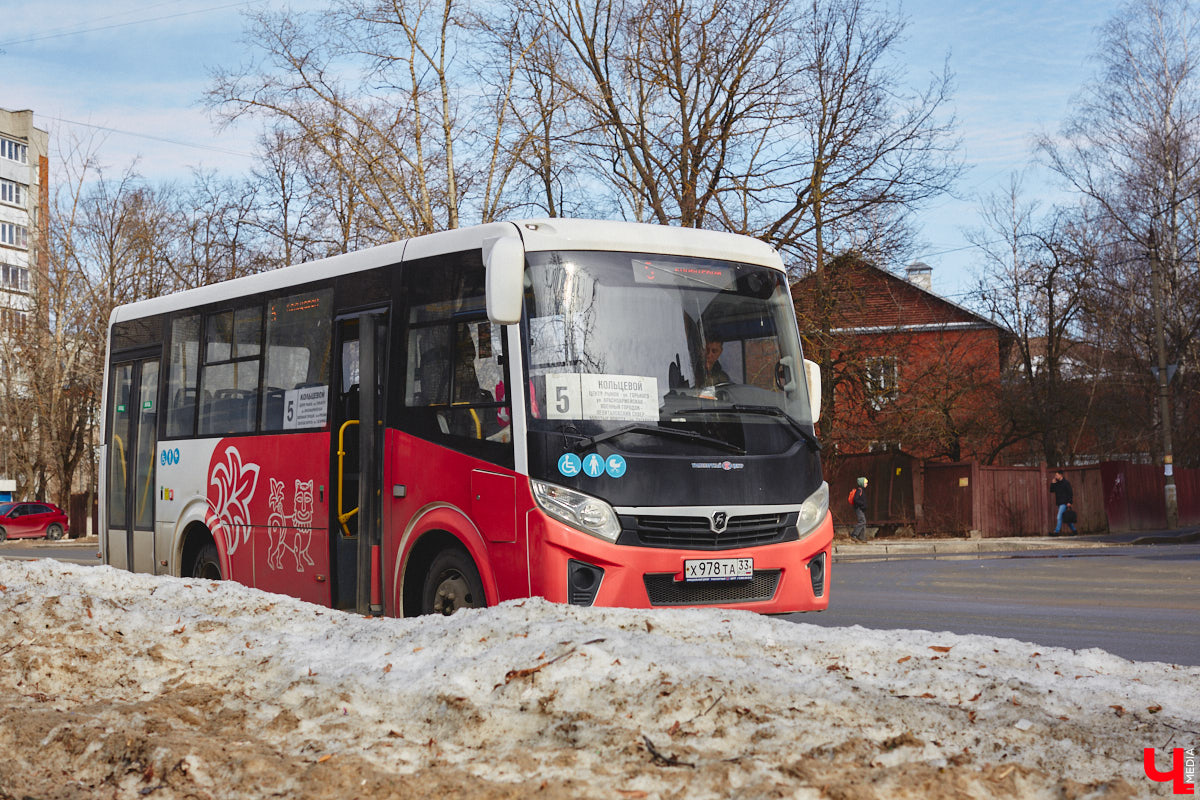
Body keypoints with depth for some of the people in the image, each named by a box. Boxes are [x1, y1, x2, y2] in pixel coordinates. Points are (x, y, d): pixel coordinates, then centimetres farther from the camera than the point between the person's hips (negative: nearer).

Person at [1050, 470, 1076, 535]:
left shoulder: (1066, 482, -7)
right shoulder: (1056, 483, 15)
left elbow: (1070, 492, -10)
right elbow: (1051, 491, 14)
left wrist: (1069, 502, -17)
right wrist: (1052, 483, 2)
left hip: (1064, 503, -8)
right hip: (1059, 503, 8)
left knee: (1059, 517, -15)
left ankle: (1057, 532, -20)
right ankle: (1074, 530, 21)